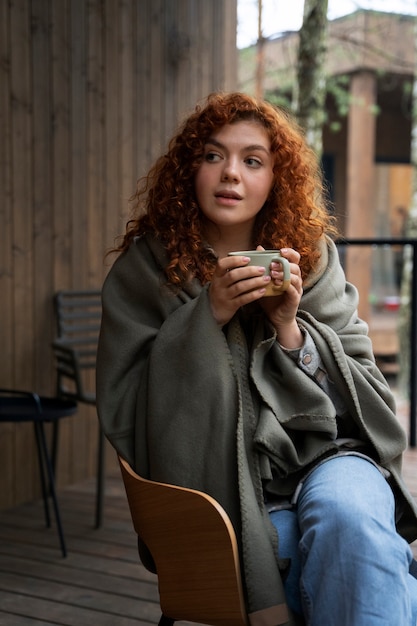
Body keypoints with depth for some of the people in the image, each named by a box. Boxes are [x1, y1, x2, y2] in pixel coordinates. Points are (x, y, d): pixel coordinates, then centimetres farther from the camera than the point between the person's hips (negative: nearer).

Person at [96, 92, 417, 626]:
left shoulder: (311, 259, 6)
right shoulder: (144, 270, 0)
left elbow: (364, 396, 5)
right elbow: (121, 411, -6)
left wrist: (289, 329, -12)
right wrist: (206, 318, -16)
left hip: (326, 456, 2)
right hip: (225, 484, -2)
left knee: (346, 515, -32)